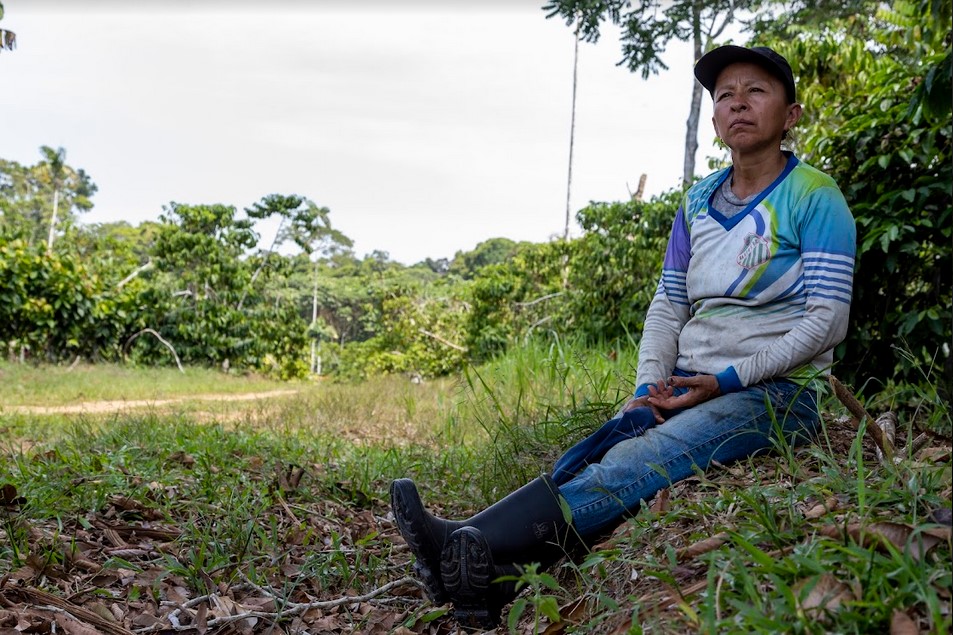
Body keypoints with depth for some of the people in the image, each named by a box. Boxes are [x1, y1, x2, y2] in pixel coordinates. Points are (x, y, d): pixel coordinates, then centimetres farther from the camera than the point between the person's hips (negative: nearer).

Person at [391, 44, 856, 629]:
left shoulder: (815, 198, -3)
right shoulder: (698, 202, 15)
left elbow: (827, 320, -11)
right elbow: (668, 306, 12)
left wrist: (727, 381, -17)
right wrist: (649, 388, -6)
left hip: (775, 391, -6)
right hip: (686, 387, 6)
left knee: (641, 461, -34)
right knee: (579, 464, -23)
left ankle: (473, 548, -52)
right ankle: (483, 584, -42)